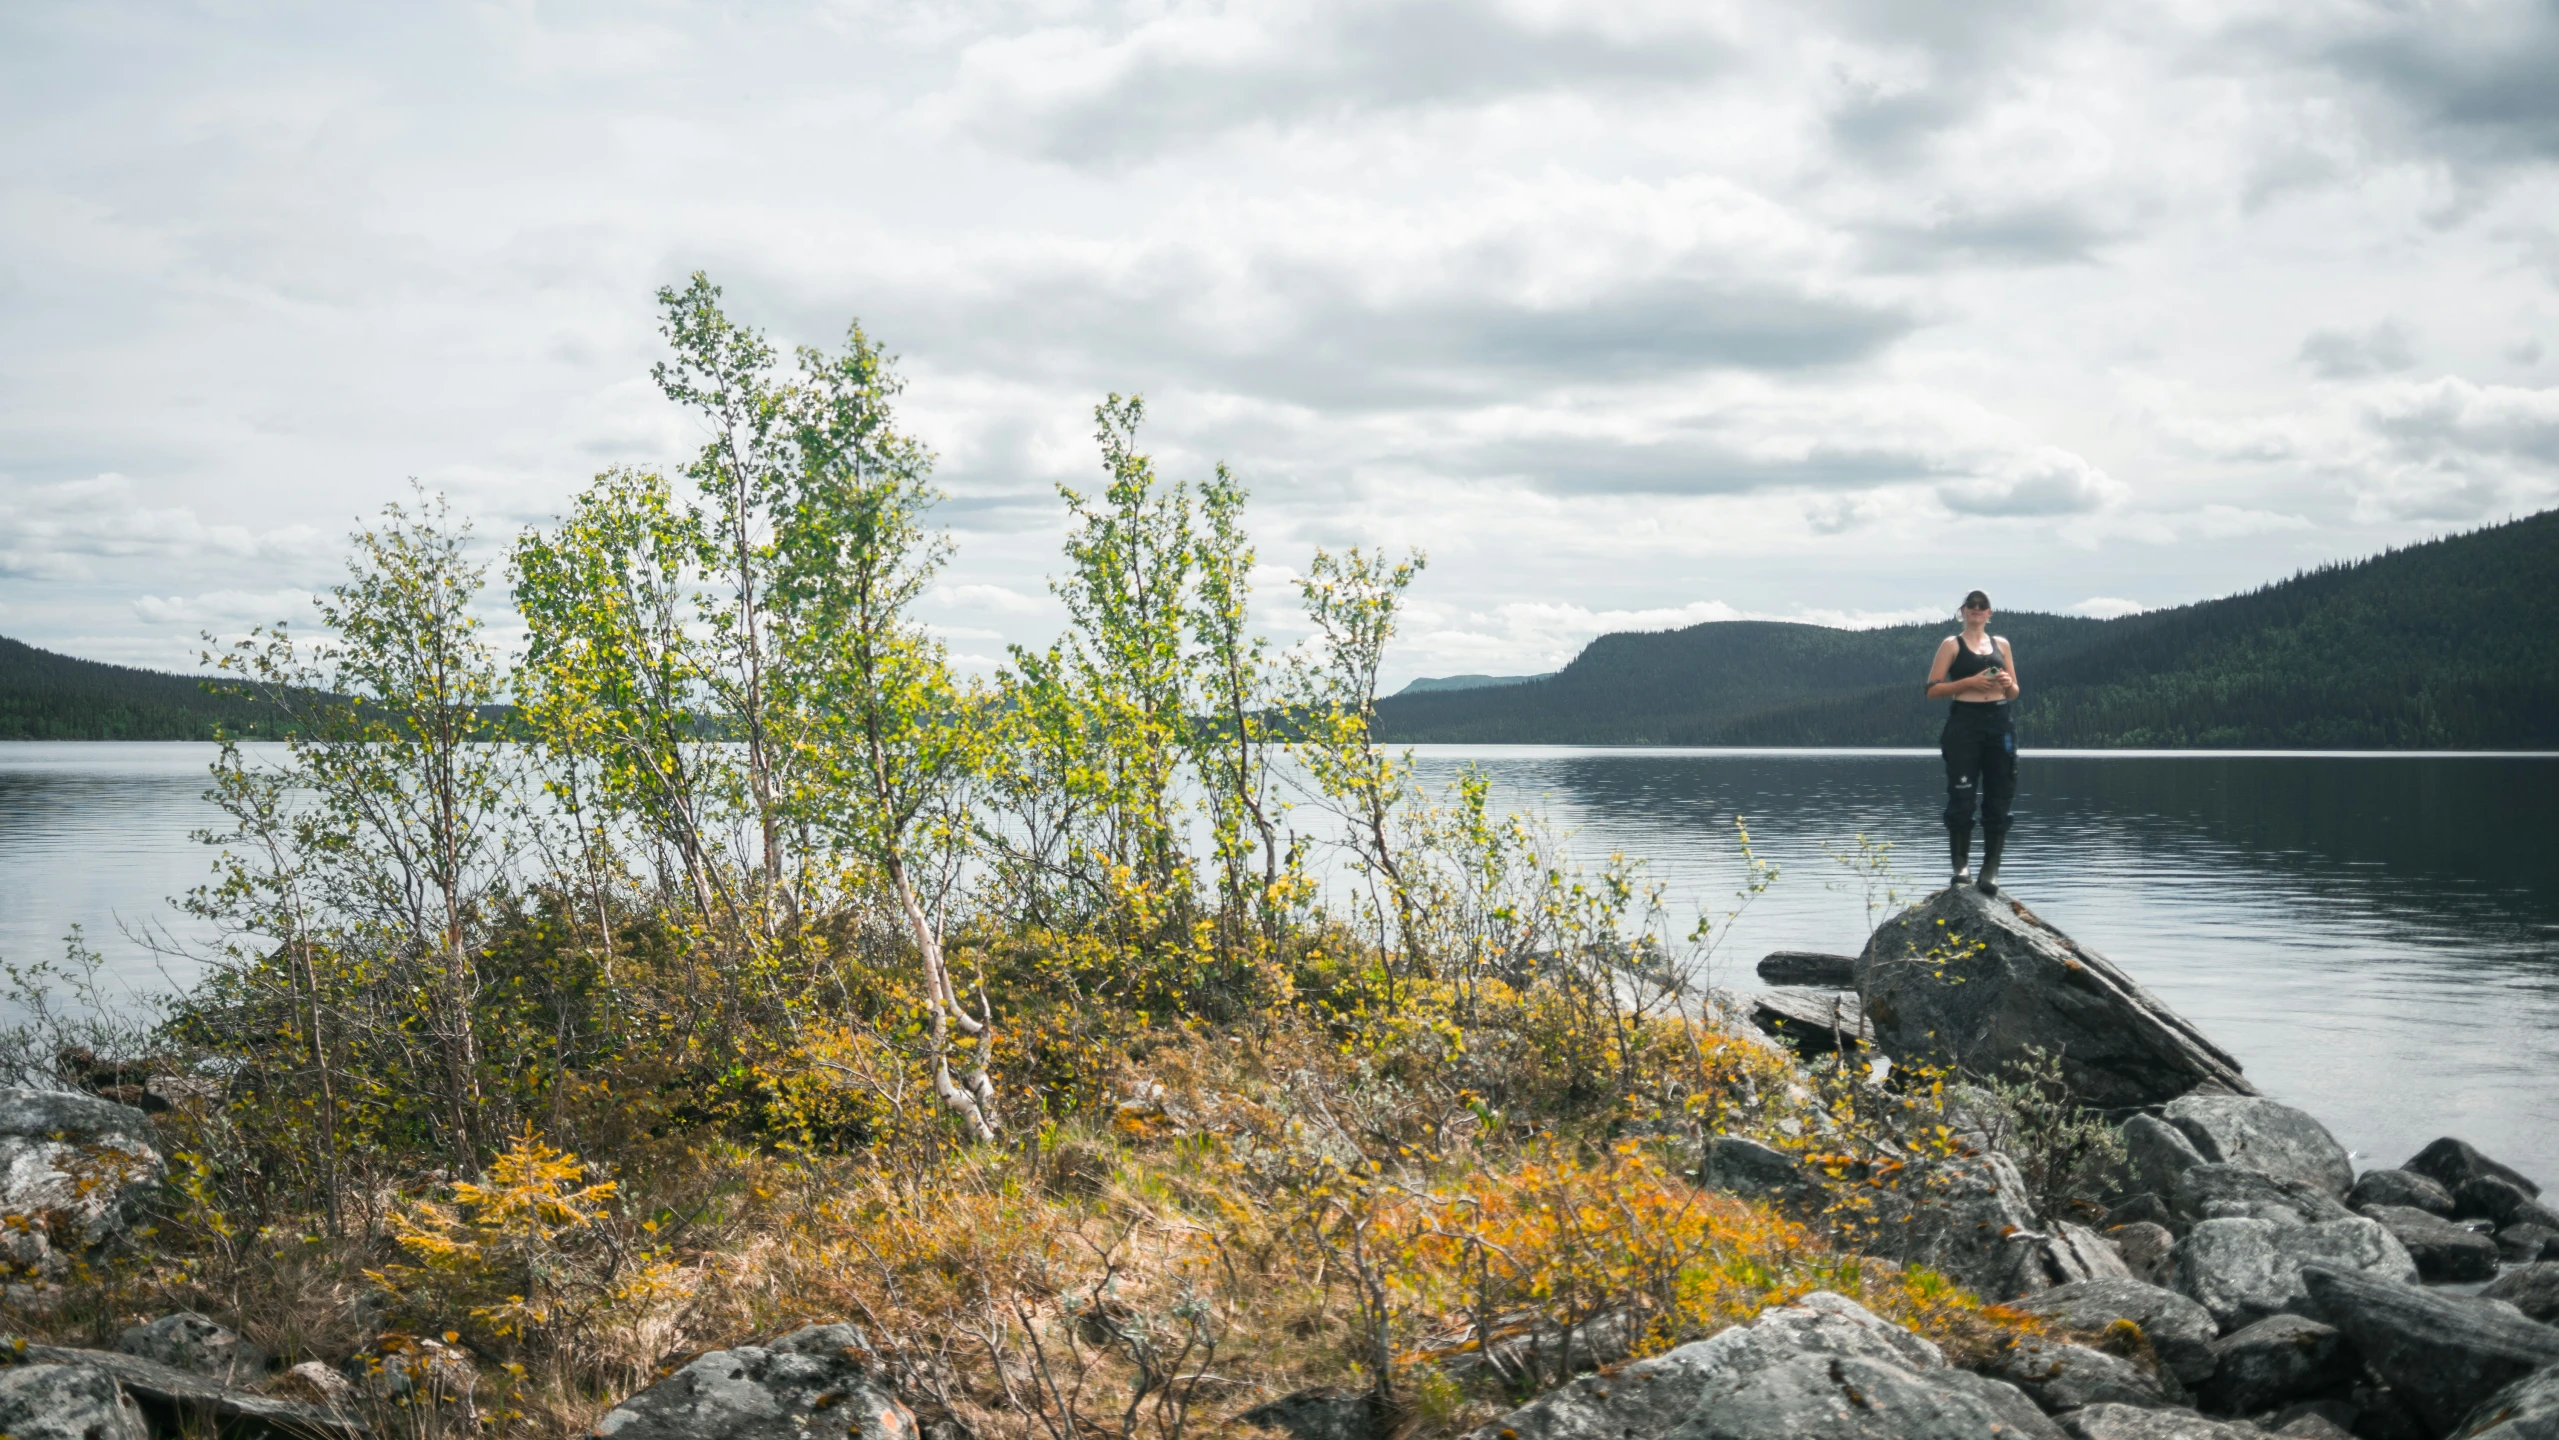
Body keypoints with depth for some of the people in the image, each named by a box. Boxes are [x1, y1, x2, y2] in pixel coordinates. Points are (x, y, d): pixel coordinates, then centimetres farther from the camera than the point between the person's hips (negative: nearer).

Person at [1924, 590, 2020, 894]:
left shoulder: (2001, 645, 16)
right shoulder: (1952, 645, 5)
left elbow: (2014, 693, 20)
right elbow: (1933, 689, -3)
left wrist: (2007, 683, -3)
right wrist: (1970, 682, -14)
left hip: (1998, 723, 4)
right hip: (1963, 723, -4)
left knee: (1998, 800, 0)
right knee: (1961, 798, -7)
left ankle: (1991, 869, 3)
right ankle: (1961, 864, 1)